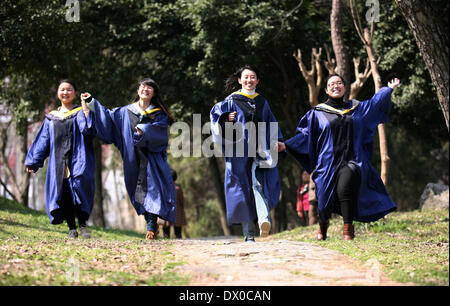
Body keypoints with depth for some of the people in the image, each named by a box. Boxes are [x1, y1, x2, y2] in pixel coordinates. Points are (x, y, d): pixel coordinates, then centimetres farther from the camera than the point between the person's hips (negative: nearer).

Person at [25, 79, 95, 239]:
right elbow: (42, 141, 19)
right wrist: (33, 161, 13)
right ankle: (72, 228, 4)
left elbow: (88, 131, -8)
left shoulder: (81, 113, 10)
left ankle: (82, 224, -16)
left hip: (78, 159, -4)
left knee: (79, 186, -24)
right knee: (63, 193, -4)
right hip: (58, 162, 4)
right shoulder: (51, 118, 19)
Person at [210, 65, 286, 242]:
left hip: (260, 148, 1)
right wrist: (226, 119, -18)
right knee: (243, 188, -2)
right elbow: (216, 113, 2)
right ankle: (249, 233, 2)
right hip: (239, 149, -1)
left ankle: (264, 219, -39)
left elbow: (271, 123, 20)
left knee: (259, 183, -21)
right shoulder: (232, 100, 9)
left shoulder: (262, 102, 18)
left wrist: (276, 141, 6)